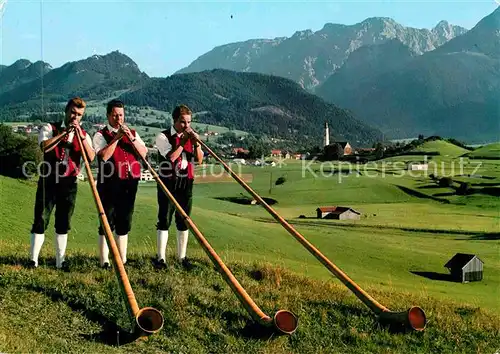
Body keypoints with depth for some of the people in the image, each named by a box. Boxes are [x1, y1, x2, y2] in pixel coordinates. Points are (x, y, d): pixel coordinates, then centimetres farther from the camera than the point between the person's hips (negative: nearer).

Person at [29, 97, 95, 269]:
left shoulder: (84, 135, 9)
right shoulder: (50, 128, 2)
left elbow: (91, 157, -9)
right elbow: (45, 146, -19)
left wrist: (81, 135, -18)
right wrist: (65, 132, -19)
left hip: (69, 183, 2)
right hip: (49, 181, -2)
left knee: (64, 224, 7)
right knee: (40, 221, -3)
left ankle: (60, 261, 15)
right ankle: (33, 260, 1)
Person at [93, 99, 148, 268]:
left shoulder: (132, 133, 14)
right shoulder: (100, 135, 0)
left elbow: (143, 154, 0)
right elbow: (104, 156, -17)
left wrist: (131, 138, -12)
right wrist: (117, 137, -17)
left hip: (129, 183, 4)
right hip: (109, 183, -4)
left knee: (124, 222, 11)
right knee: (107, 223, -2)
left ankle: (123, 259, 20)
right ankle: (104, 261, 4)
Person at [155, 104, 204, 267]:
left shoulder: (191, 136, 9)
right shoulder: (163, 137, -6)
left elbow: (199, 160, 3)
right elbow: (171, 157, -20)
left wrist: (196, 143, -11)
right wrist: (183, 141, -16)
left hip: (186, 184, 5)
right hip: (168, 184, -5)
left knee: (183, 221, 10)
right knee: (164, 221, -1)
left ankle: (182, 256, 19)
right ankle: (160, 258, 4)